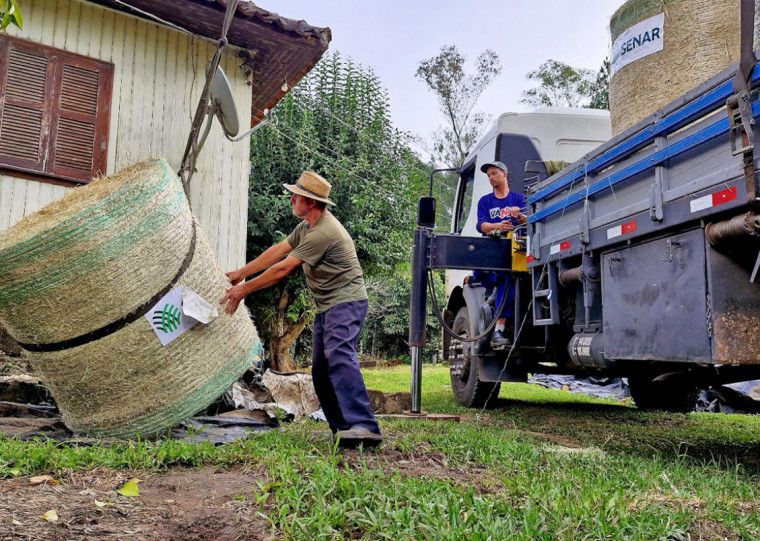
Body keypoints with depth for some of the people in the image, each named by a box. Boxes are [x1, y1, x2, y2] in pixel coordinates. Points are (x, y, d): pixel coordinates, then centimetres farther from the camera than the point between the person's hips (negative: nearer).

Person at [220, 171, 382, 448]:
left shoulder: (323, 232, -20)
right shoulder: (307, 226, 14)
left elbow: (283, 269, -18)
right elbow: (278, 251, 19)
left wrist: (245, 289, -10)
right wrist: (241, 273, 18)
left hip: (346, 302, -11)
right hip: (327, 307, 11)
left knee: (339, 357, -28)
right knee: (320, 369, 6)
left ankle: (364, 427, -35)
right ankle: (342, 428, 9)